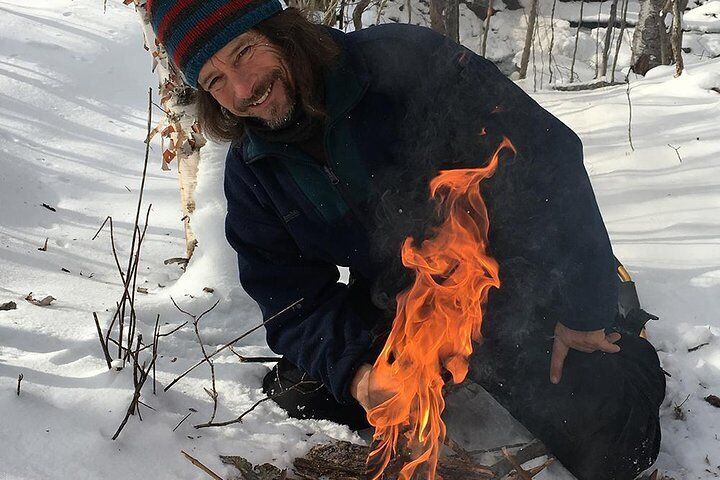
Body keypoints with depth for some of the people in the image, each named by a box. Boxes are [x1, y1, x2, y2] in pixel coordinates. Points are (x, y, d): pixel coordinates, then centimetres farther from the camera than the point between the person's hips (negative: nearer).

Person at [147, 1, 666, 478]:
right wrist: (353, 369, -24)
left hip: (519, 285, -5)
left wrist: (580, 305, -22)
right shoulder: (252, 172, -6)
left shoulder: (404, 59, -23)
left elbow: (547, 152, -22)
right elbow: (295, 299, -4)